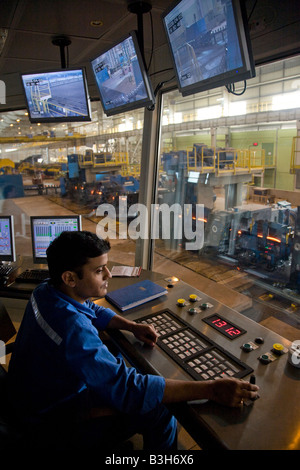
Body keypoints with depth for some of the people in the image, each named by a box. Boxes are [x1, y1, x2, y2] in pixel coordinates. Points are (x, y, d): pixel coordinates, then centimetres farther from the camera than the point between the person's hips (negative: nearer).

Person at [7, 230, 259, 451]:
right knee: (160, 416, -10)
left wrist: (133, 326, -8)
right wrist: (212, 390, -38)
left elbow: (93, 311, 7)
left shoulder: (47, 291, -9)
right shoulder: (73, 329, -39)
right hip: (53, 424, -8)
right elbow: (129, 389, -40)